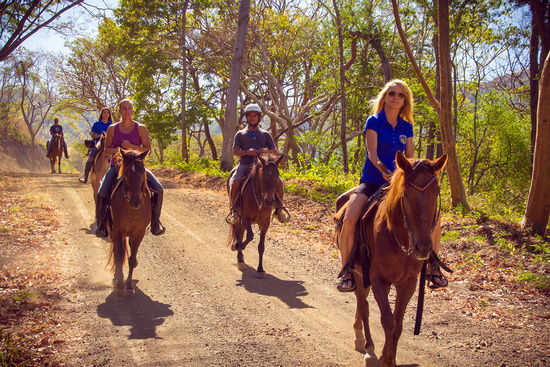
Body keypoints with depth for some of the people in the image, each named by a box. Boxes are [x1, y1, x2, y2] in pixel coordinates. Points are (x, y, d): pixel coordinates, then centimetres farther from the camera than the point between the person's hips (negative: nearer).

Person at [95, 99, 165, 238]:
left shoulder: (140, 128, 0)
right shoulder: (112, 129, 5)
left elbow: (148, 149, -2)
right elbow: (106, 150, 10)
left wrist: (132, 147, -18)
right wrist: (116, 150, -13)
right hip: (116, 166, 0)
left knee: (158, 189, -18)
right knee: (102, 193, -22)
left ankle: (155, 221, 0)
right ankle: (101, 223, 2)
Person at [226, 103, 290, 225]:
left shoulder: (265, 134, 18)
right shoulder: (240, 134, 15)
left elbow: (274, 150, 12)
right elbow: (235, 151, 5)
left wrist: (266, 151, -12)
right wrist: (247, 152, -16)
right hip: (245, 164, -1)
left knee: (279, 182, -19)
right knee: (234, 183, -30)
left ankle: (279, 210, -1)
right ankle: (234, 210, -17)